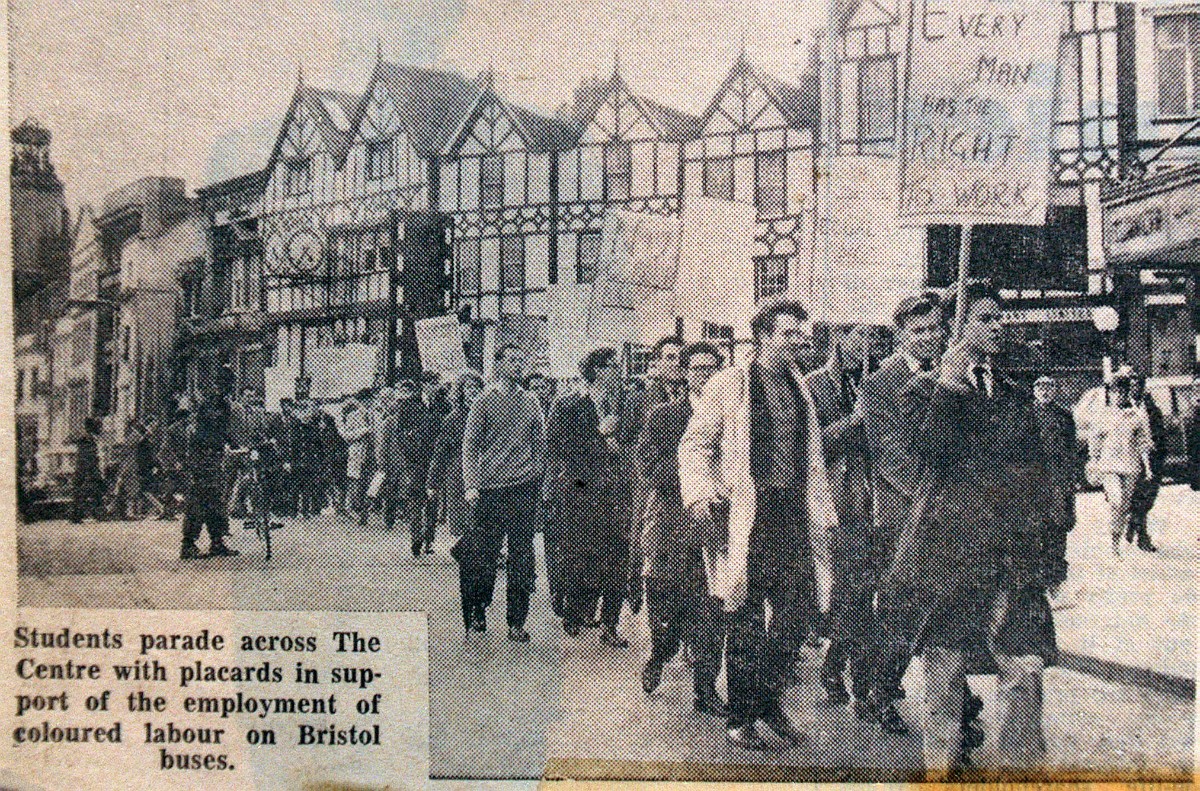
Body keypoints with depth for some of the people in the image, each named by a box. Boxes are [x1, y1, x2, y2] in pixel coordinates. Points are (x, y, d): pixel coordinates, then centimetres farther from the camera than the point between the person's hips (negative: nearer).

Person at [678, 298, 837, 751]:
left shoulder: (798, 387, 18)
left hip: (793, 514, 6)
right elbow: (695, 443, -1)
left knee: (798, 611, 4)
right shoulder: (731, 384, 0)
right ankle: (740, 718, 12)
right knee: (747, 620, -1)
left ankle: (769, 704, 23)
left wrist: (822, 512, 18)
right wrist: (700, 494, -16)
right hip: (746, 514, -5)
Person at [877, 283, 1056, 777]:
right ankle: (941, 766, 15)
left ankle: (1021, 767, 9)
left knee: (1025, 667, -4)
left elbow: (1034, 469, 22)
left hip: (1012, 548, 4)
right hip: (948, 539, -4)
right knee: (944, 667, 3)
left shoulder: (1015, 396, 18)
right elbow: (932, 454, -15)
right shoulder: (926, 389, 4)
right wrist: (948, 385, -14)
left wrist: (1030, 520, 10)